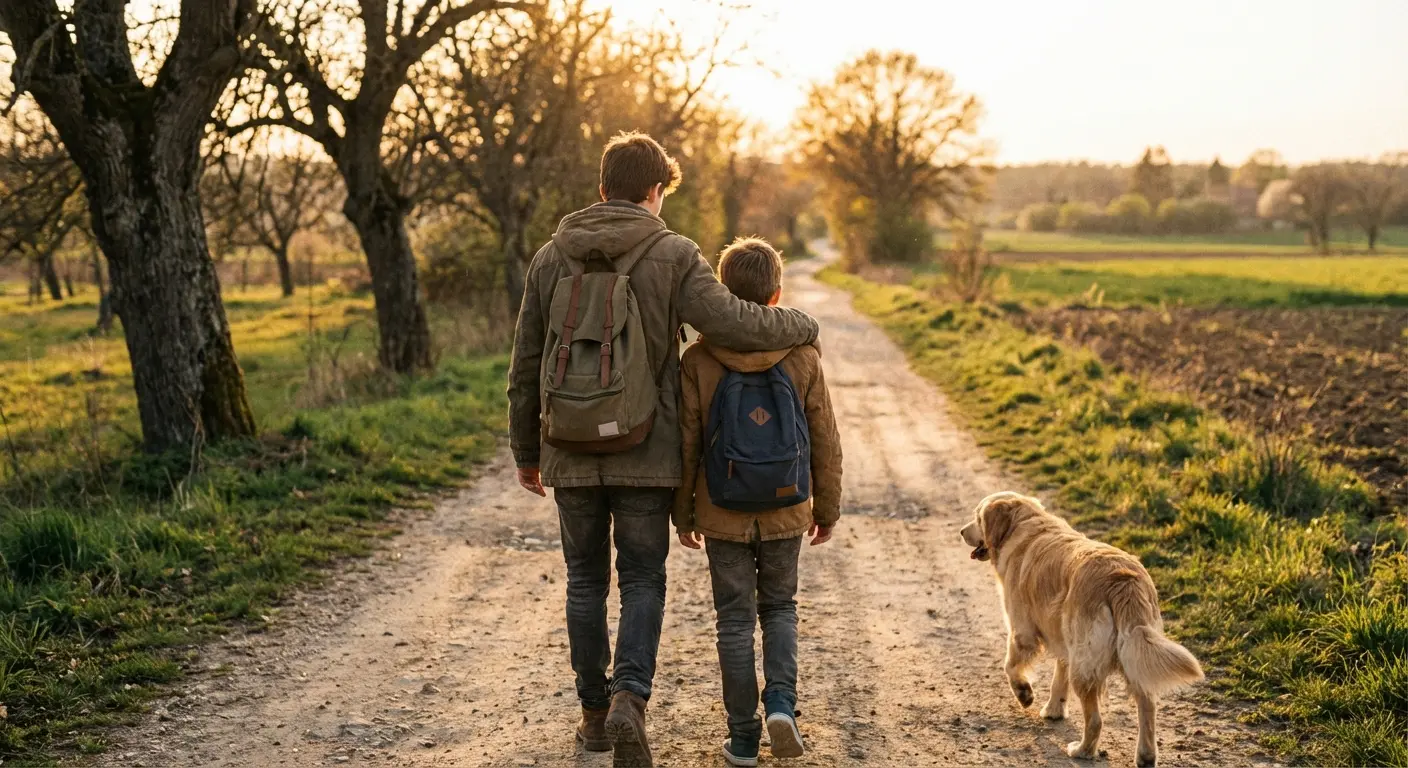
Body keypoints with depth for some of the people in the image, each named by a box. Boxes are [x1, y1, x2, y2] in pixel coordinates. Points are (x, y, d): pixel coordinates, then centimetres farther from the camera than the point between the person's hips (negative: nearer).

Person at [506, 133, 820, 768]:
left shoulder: (551, 259, 4)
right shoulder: (672, 256, -7)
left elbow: (525, 370, 7)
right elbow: (732, 321, -18)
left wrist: (526, 452, 17)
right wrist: (803, 326, 0)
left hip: (570, 454, 3)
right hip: (646, 455, -3)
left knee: (586, 581, 14)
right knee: (642, 582, 6)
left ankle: (594, 712, 21)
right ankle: (629, 698, -13)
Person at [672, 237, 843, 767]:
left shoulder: (697, 361, -9)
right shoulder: (803, 358, -6)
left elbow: (686, 445, -4)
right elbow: (825, 444, 0)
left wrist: (682, 513, 8)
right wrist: (827, 509, 13)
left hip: (723, 515, -1)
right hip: (785, 513, 1)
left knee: (735, 619, 9)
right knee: (780, 608, 19)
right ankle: (782, 700, -1)